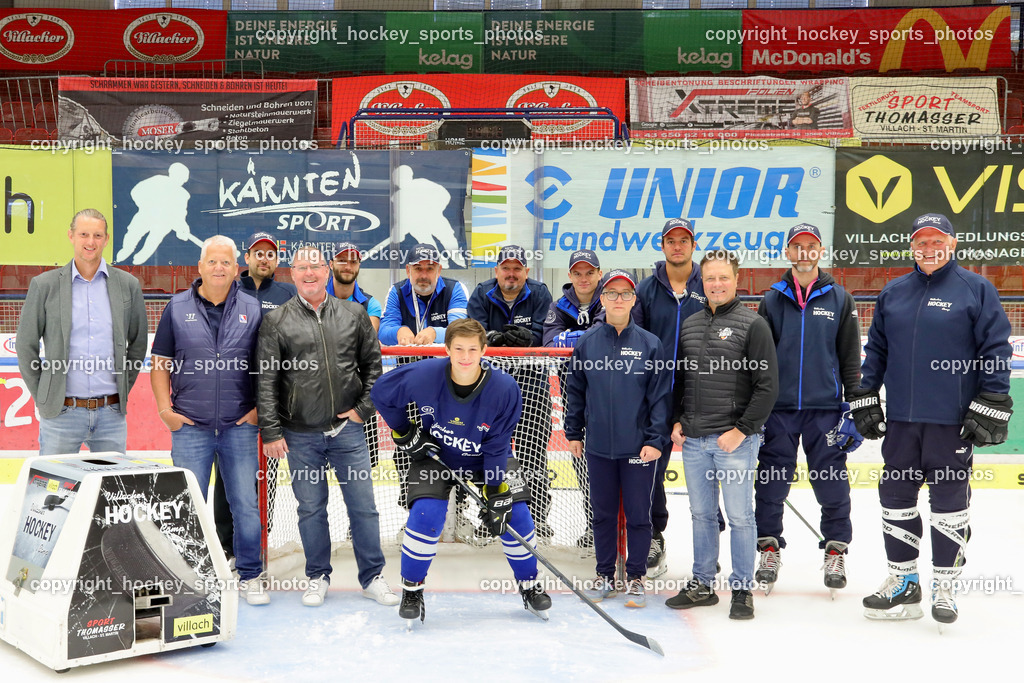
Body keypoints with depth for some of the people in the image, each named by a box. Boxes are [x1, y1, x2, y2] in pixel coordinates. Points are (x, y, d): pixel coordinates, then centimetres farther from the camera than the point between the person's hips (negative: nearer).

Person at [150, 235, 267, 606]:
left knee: (245, 504, 4)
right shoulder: (177, 308, 5)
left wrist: (260, 409, 0)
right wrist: (165, 410, -1)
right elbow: (161, 363, 7)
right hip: (189, 426, 0)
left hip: (239, 427, 0)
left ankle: (251, 575, 18)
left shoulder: (252, 309, 5)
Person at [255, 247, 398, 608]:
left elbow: (373, 364, 12)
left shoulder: (354, 315, 6)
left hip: (347, 429, 1)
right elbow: (266, 381, -2)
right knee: (311, 508, 8)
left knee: (363, 505, 4)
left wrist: (364, 408, 2)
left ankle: (372, 577, 17)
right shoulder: (276, 321, 0)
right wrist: (271, 432, -7)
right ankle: (317, 577, 25)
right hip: (300, 435, -1)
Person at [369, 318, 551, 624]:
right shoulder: (424, 375, -27)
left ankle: (529, 585, 18)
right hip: (435, 455, -1)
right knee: (425, 515, -19)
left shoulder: (504, 388, -27)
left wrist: (496, 496, -20)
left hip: (487, 460, 1)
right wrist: (404, 433, -8)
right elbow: (381, 393, -9)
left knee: (515, 515, -8)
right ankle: (411, 589, 3)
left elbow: (497, 447, -19)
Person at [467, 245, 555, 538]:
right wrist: (492, 337, -30)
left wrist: (525, 337, -32)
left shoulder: (539, 294, -1)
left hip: (530, 375, -2)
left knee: (531, 448, -7)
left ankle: (537, 516, 1)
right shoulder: (482, 294, 3)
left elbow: (543, 336, -11)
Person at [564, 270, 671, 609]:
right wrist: (573, 433, 9)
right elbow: (575, 391, 10)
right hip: (598, 446, 2)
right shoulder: (586, 343, 3)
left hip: (638, 447, -2)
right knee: (603, 514, 12)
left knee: (638, 515, 5)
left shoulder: (650, 344, -2)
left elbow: (660, 396, -2)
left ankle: (635, 578, 20)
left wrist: (656, 440, -7)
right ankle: (604, 575, 25)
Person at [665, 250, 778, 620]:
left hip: (735, 440, -5)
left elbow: (767, 385, -9)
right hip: (693, 440, 5)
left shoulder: (752, 324, -5)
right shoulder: (689, 325, 12)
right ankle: (702, 585, 24)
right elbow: (678, 378, 21)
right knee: (702, 514, 13)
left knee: (739, 516, 1)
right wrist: (676, 422, 10)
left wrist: (742, 430, -13)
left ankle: (742, 590, 13)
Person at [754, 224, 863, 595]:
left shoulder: (839, 299, 4)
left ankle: (835, 552, 17)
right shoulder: (772, 300, 7)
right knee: (771, 481, 4)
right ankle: (769, 548, 18)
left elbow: (851, 357, 4)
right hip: (778, 407, 1)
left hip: (825, 407, -1)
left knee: (831, 482, 2)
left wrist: (855, 407, -1)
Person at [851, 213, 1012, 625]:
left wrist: (991, 408, -8)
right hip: (900, 420, 4)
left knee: (949, 503, 5)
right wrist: (864, 400, 11)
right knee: (896, 498, 9)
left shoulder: (976, 290, -2)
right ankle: (903, 582, 23)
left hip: (952, 421, -4)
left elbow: (996, 352, -4)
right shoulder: (893, 293, 11)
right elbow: (875, 350, 15)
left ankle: (944, 585, 19)